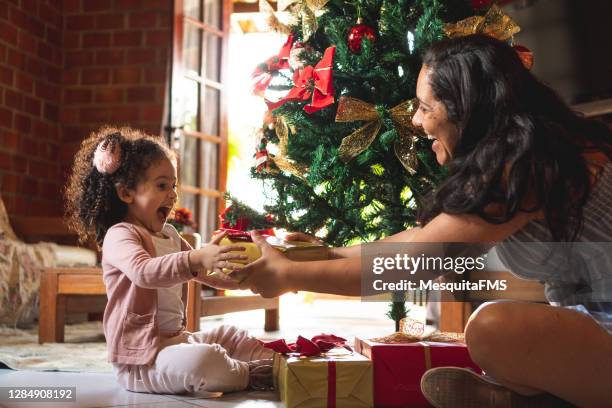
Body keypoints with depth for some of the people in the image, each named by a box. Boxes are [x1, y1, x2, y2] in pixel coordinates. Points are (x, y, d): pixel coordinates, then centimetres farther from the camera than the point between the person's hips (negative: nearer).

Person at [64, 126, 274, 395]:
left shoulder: (169, 234, 14)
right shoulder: (120, 235, -14)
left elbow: (209, 274, 20)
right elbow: (144, 272, -36)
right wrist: (196, 259, -49)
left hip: (175, 339, 10)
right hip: (140, 359, -10)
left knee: (231, 336, 18)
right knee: (203, 359, -32)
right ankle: (251, 376, -10)